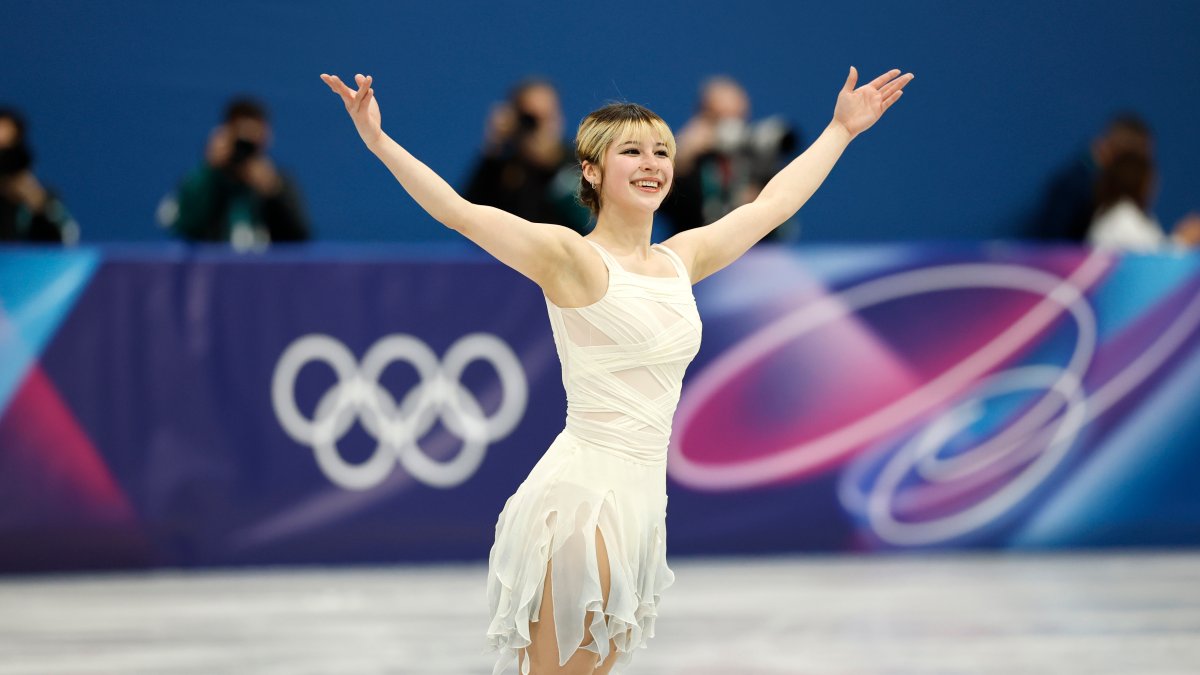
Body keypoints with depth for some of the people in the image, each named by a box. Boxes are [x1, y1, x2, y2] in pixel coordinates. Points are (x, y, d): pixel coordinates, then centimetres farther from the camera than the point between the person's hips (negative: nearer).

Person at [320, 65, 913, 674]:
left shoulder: (682, 259, 12)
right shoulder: (572, 258, -8)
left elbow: (771, 205, 26)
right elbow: (459, 212, -17)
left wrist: (842, 129, 34)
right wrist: (379, 143, -29)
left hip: (642, 497, 7)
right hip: (584, 493, -7)